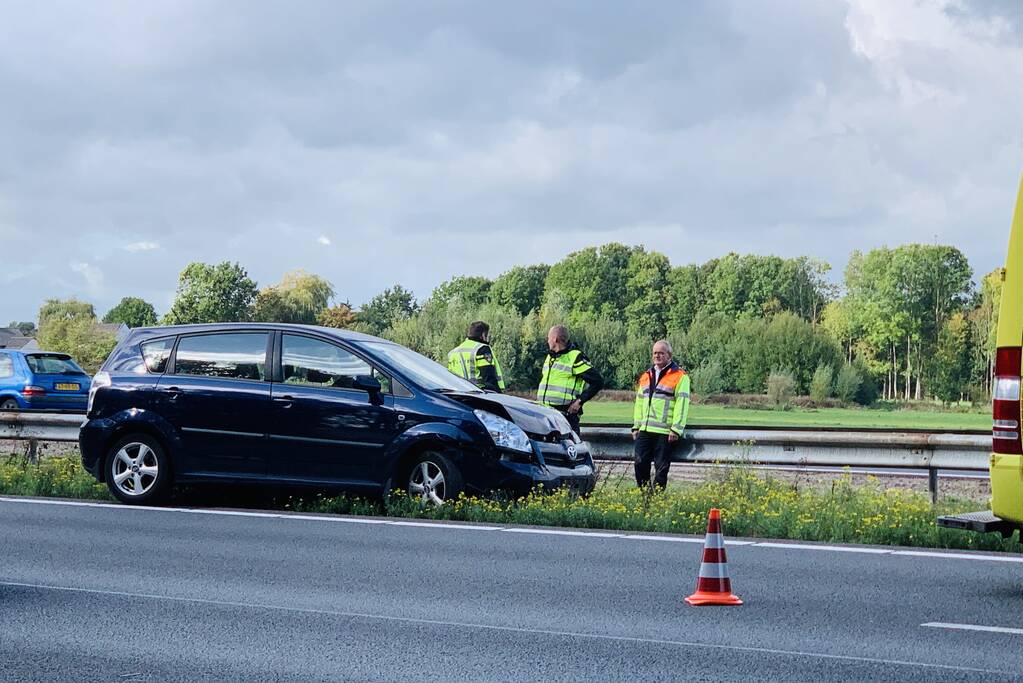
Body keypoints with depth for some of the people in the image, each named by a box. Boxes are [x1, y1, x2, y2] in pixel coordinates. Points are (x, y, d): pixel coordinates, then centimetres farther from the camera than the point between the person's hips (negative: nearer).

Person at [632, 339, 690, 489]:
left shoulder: (679, 376, -3)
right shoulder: (646, 376, 18)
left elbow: (682, 404, -10)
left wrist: (676, 429, -16)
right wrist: (636, 426, 17)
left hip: (665, 432, -6)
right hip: (645, 431, 6)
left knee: (661, 468, -2)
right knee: (640, 464, 2)